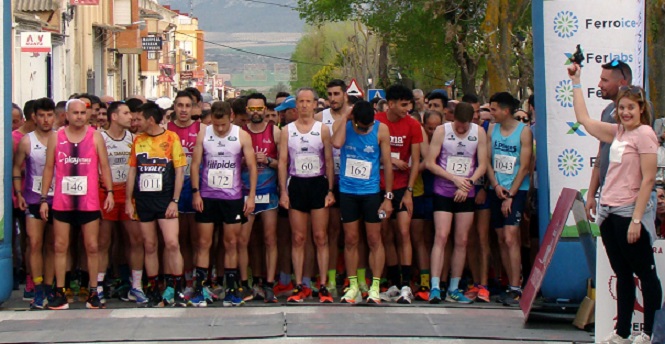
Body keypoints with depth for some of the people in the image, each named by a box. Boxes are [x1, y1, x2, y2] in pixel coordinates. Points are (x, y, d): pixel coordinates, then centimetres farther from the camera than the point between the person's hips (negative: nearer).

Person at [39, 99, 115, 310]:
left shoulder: (95, 137, 2)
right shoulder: (56, 138, 4)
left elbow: (104, 166, 4)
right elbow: (49, 169, 7)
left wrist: (109, 191, -7)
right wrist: (44, 198, 3)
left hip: (89, 202, -1)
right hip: (62, 202, 1)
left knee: (92, 247, 3)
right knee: (60, 247, 3)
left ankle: (93, 293, 10)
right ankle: (59, 294, 8)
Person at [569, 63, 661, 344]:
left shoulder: (644, 134, -10)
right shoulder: (617, 132, 12)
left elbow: (648, 179, -15)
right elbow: (584, 119, 25)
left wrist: (636, 219, -19)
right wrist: (576, 83, 26)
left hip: (629, 213, -8)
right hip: (609, 213, 8)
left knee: (645, 273, 1)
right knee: (622, 275, 13)